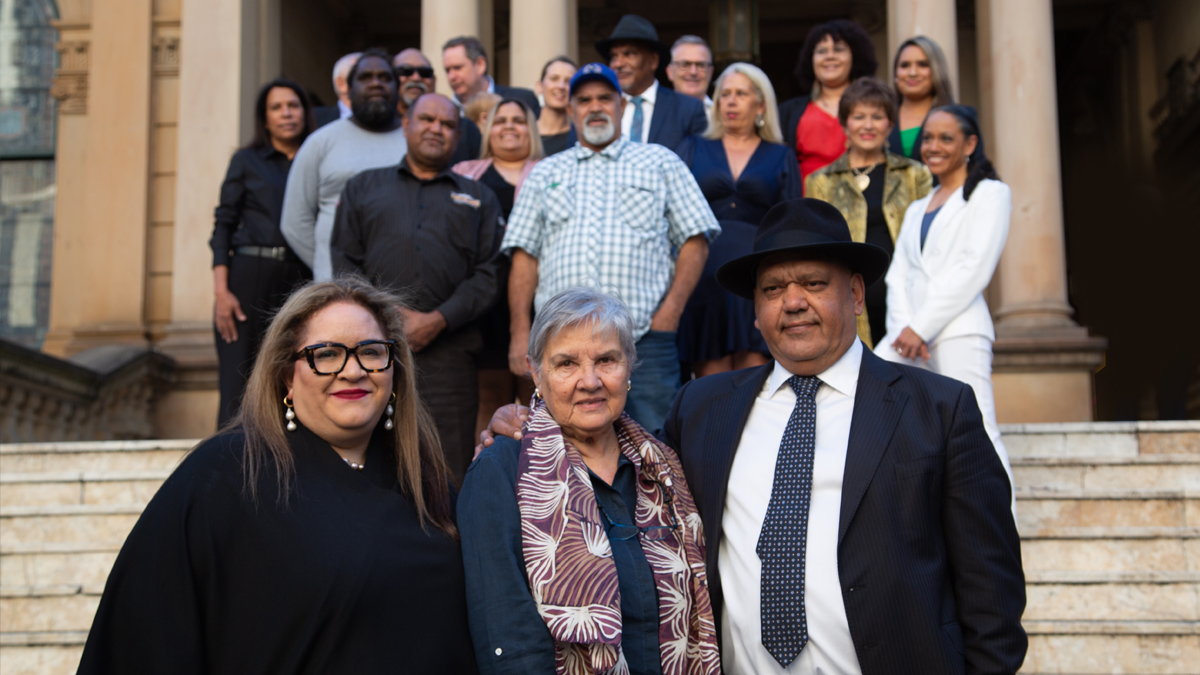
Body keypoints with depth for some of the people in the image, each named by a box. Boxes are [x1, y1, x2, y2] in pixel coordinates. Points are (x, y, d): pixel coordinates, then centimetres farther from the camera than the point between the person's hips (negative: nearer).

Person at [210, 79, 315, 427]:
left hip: (301, 281, 2)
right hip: (250, 279, -2)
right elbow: (223, 227, 5)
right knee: (239, 388, -7)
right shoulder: (247, 161, 9)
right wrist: (220, 292, -7)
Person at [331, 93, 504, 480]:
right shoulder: (363, 187, 22)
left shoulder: (479, 198, 20)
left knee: (448, 473, -5)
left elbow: (488, 274, 8)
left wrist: (438, 320, -6)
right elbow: (345, 260, 12)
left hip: (447, 351, 0)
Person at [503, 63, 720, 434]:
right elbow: (524, 254, 14)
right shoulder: (545, 174, 20)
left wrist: (670, 312, -5)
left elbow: (695, 240, 8)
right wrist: (521, 333, 2)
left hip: (644, 339, -2)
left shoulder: (661, 162, 15)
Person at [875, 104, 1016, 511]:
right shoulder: (916, 209, 26)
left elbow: (975, 269, -6)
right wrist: (903, 329, -5)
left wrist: (921, 326, -11)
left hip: (958, 329, -6)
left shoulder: (990, 193, 6)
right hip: (910, 332, 6)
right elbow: (898, 274, 15)